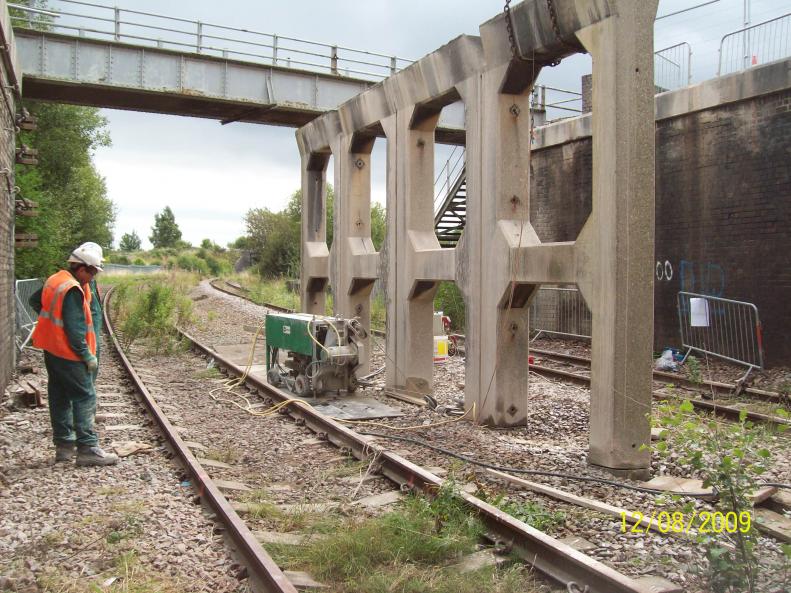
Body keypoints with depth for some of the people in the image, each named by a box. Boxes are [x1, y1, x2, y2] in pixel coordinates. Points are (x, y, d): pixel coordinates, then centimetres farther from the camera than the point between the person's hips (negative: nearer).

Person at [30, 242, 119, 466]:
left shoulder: (54, 280, 9)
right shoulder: (73, 290, -20)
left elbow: (35, 301, 25)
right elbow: (75, 329, -22)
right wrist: (87, 356, -15)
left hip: (51, 349, 10)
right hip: (68, 354, -10)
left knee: (60, 397, 14)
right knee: (85, 398, -6)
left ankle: (63, 445, 22)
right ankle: (87, 449, -6)